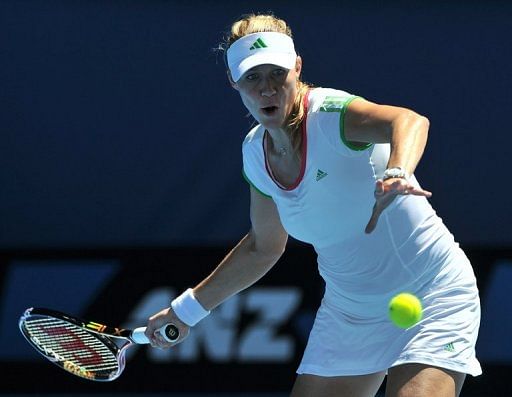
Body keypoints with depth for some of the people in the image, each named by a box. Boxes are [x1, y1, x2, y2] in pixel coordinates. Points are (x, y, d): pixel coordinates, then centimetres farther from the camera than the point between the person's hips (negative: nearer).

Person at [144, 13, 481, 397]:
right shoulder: (256, 152, 1)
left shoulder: (329, 113, -21)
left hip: (432, 300, -7)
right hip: (348, 314, 7)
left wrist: (397, 174, -65)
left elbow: (411, 121, -43)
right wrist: (189, 307, 22)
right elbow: (263, 247, 18)